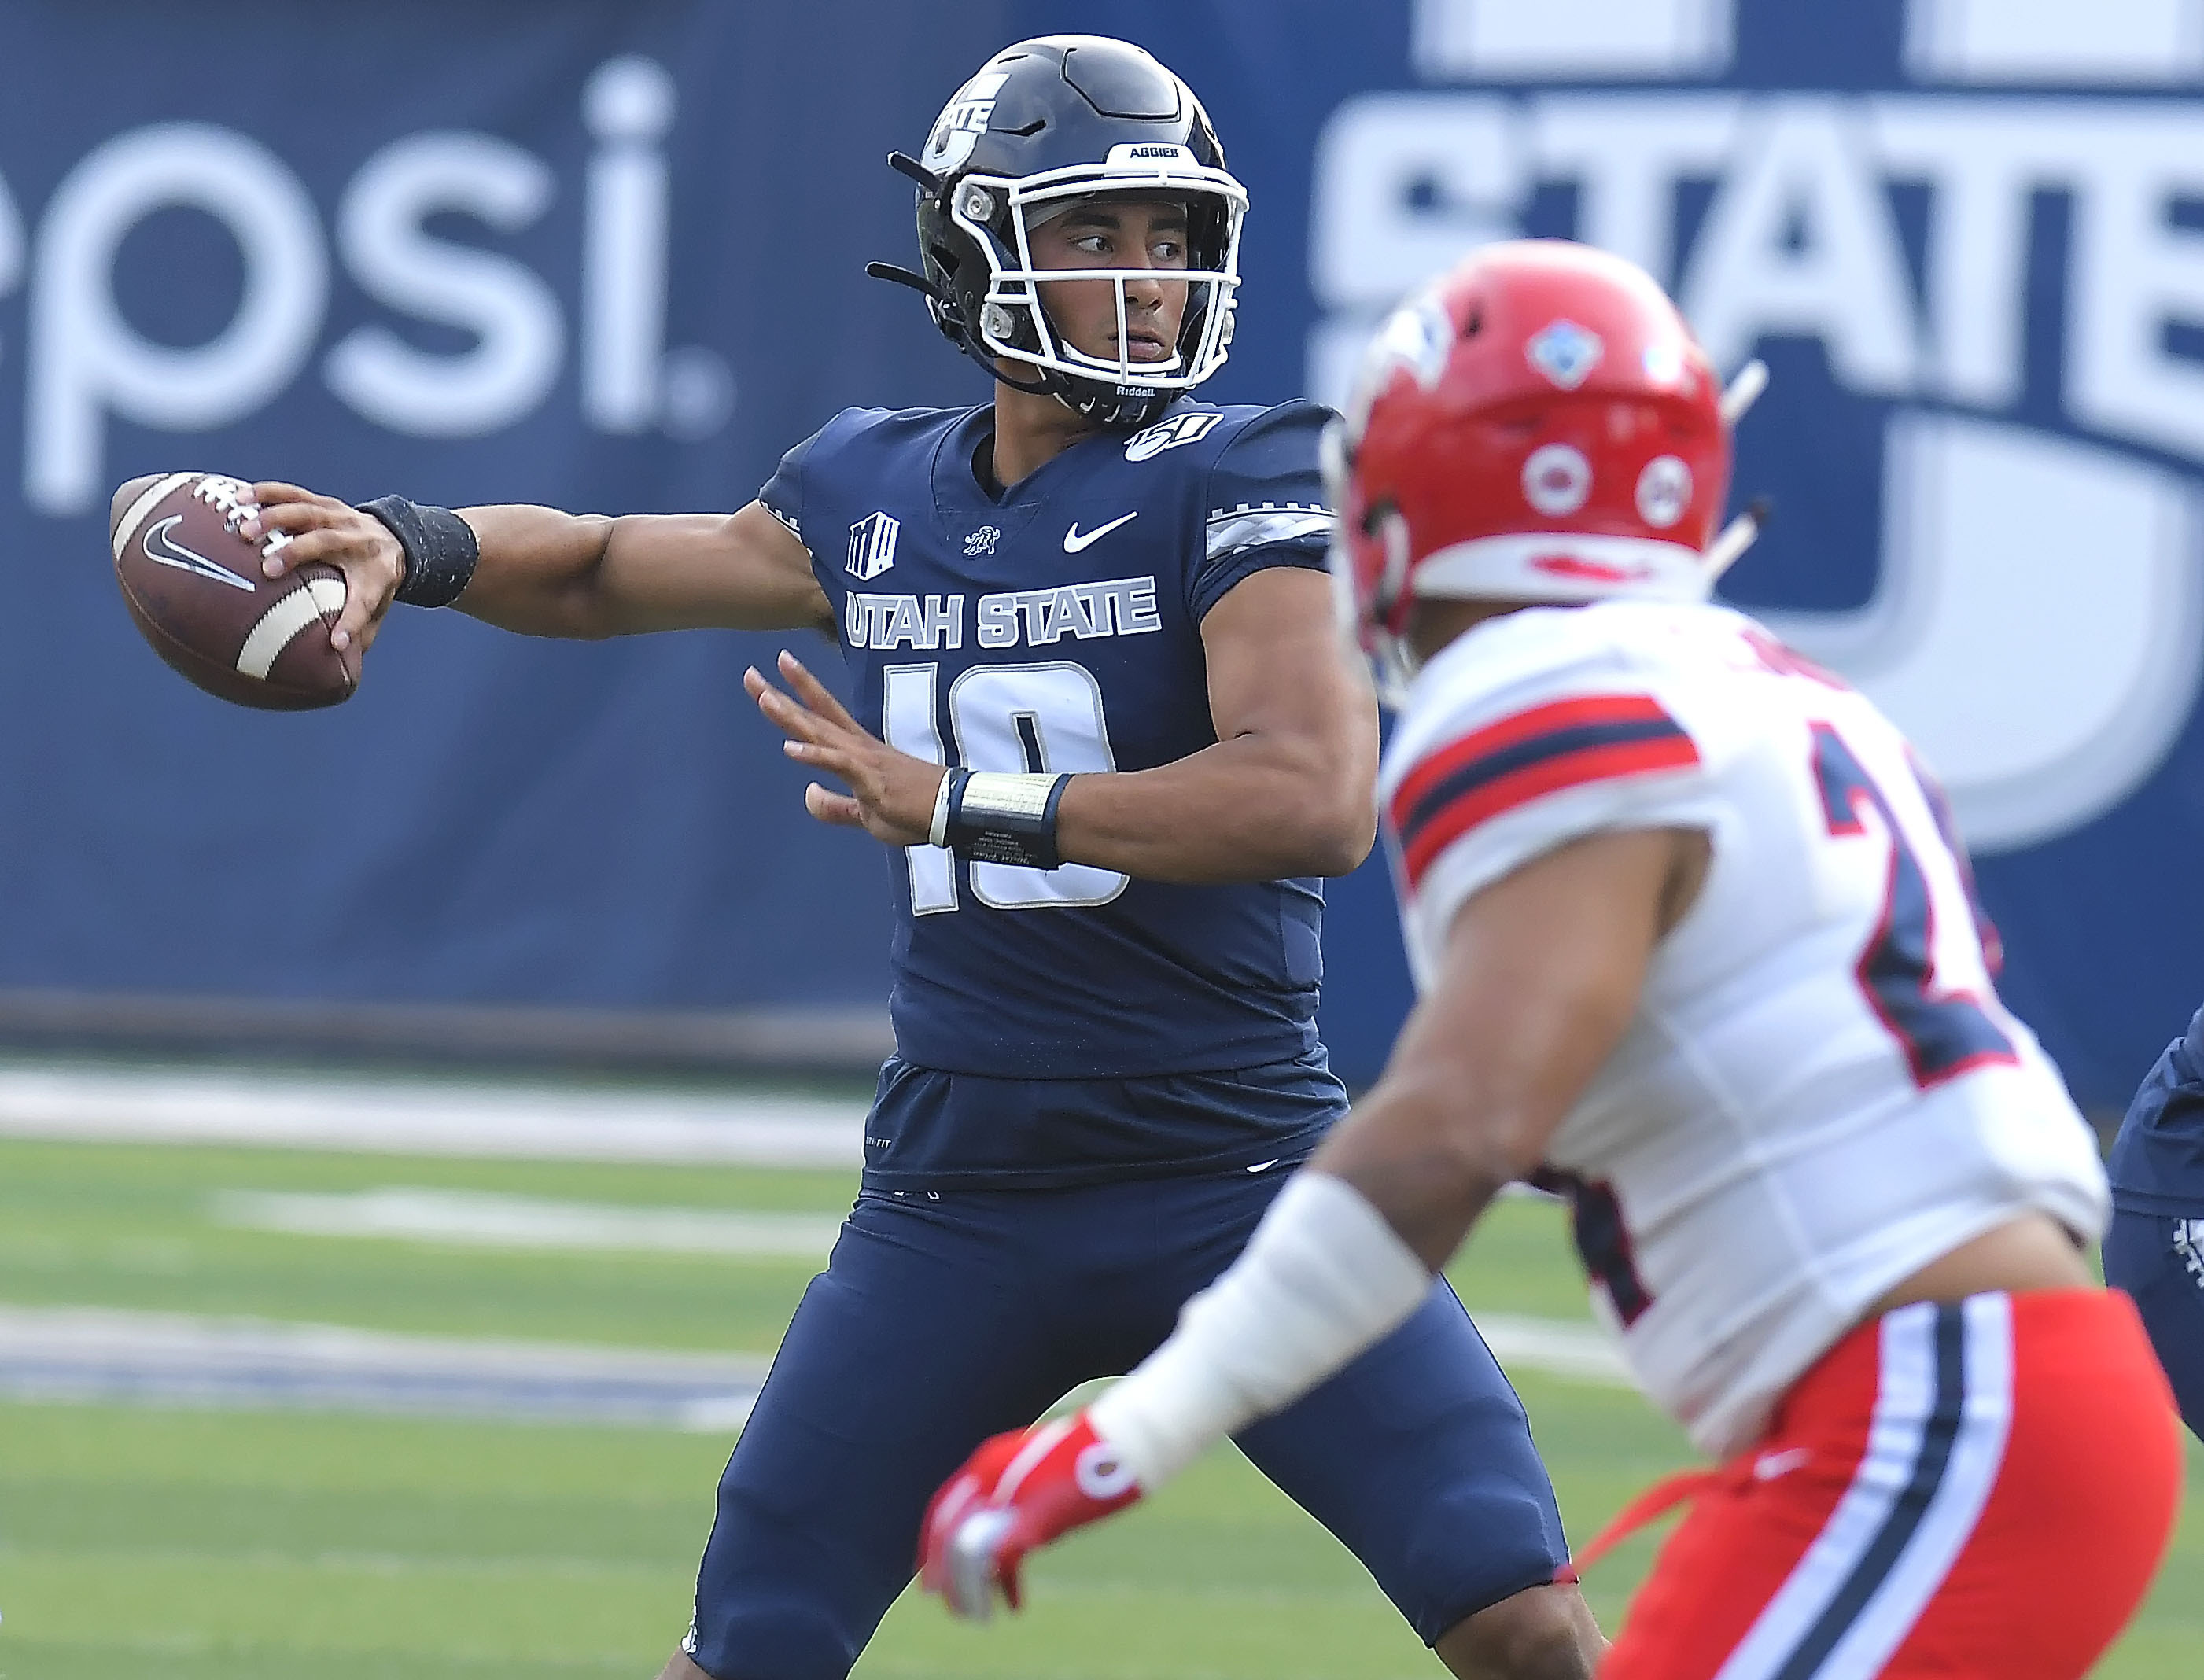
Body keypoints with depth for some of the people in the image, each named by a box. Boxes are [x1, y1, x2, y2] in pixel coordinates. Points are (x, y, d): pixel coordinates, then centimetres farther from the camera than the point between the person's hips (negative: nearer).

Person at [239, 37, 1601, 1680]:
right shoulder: (878, 494, 6)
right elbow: (604, 567, 26)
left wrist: (963, 806, -28)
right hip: (957, 1203, 4)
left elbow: (1318, 794, -26)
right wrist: (413, 547, 5)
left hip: (1238, 1172, -4)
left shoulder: (1242, 482, -9)